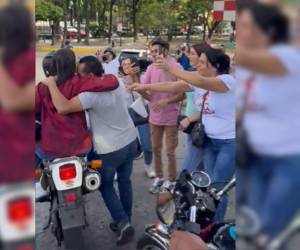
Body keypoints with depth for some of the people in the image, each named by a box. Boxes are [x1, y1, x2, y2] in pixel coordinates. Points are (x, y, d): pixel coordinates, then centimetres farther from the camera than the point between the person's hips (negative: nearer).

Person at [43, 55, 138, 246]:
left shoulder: (92, 94, -27)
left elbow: (63, 107, -34)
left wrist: (51, 83, -21)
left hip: (110, 149, -7)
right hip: (131, 141, 7)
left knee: (106, 185, 16)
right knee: (125, 181, 21)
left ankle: (123, 223, 10)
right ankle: (125, 221, 35)